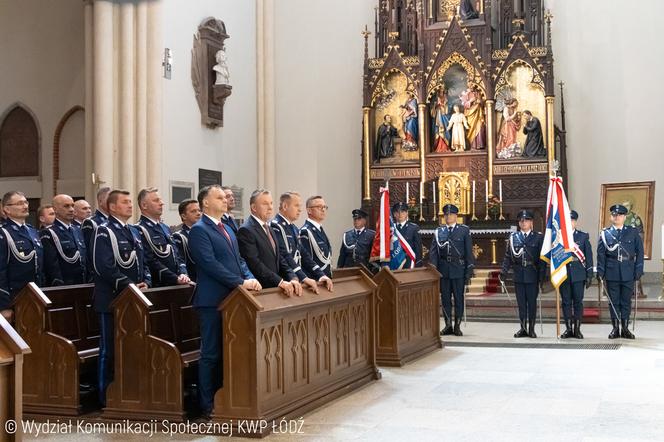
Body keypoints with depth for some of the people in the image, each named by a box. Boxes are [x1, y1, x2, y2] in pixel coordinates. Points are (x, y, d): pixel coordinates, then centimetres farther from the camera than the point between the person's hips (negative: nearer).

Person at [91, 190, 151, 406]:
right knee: (109, 351, 1)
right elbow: (104, 266, -18)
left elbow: (143, 262, 19)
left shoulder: (134, 232, 17)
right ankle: (107, 397, 9)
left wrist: (145, 282, 1)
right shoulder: (104, 231, -8)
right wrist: (129, 285, -19)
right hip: (112, 300, -8)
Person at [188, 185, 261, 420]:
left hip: (232, 299, 8)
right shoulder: (199, 230, -8)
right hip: (213, 301, -8)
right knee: (211, 354, -1)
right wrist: (241, 282, -19)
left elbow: (239, 260, 18)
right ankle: (208, 407, 7)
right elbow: (210, 264, -18)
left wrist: (250, 278, -2)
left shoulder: (227, 229, 19)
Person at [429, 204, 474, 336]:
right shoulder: (438, 232, 10)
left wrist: (469, 271, -4)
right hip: (443, 270, 2)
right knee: (445, 298, 5)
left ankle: (457, 326, 9)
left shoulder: (464, 230, 4)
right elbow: (433, 252, 6)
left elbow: (469, 252, 2)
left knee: (459, 298, 1)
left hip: (458, 269, -2)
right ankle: (448, 325, 13)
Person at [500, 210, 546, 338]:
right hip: (519, 275, 2)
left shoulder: (538, 237, 2)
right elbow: (508, 256, 7)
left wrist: (542, 275, -8)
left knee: (532, 302, 3)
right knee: (521, 302, 6)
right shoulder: (513, 237, 8)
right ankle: (523, 328, 14)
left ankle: (531, 328, 12)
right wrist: (503, 271, -4)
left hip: (532, 275, -2)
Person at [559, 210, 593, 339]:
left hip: (578, 274, -1)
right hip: (563, 274, 1)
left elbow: (588, 257, 5)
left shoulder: (583, 236, 6)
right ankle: (568, 329, 12)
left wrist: (589, 275, 0)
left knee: (578, 301, 0)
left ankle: (577, 329, 8)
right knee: (566, 302, 4)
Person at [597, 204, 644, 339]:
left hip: (628, 272, 0)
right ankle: (615, 328, 12)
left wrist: (638, 271, -2)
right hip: (612, 272, 0)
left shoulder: (633, 232, 6)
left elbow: (639, 252, 5)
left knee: (626, 301, 5)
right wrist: (600, 273, -3)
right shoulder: (605, 233, 5)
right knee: (613, 301, 4)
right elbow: (600, 255, 4)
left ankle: (625, 328, 14)